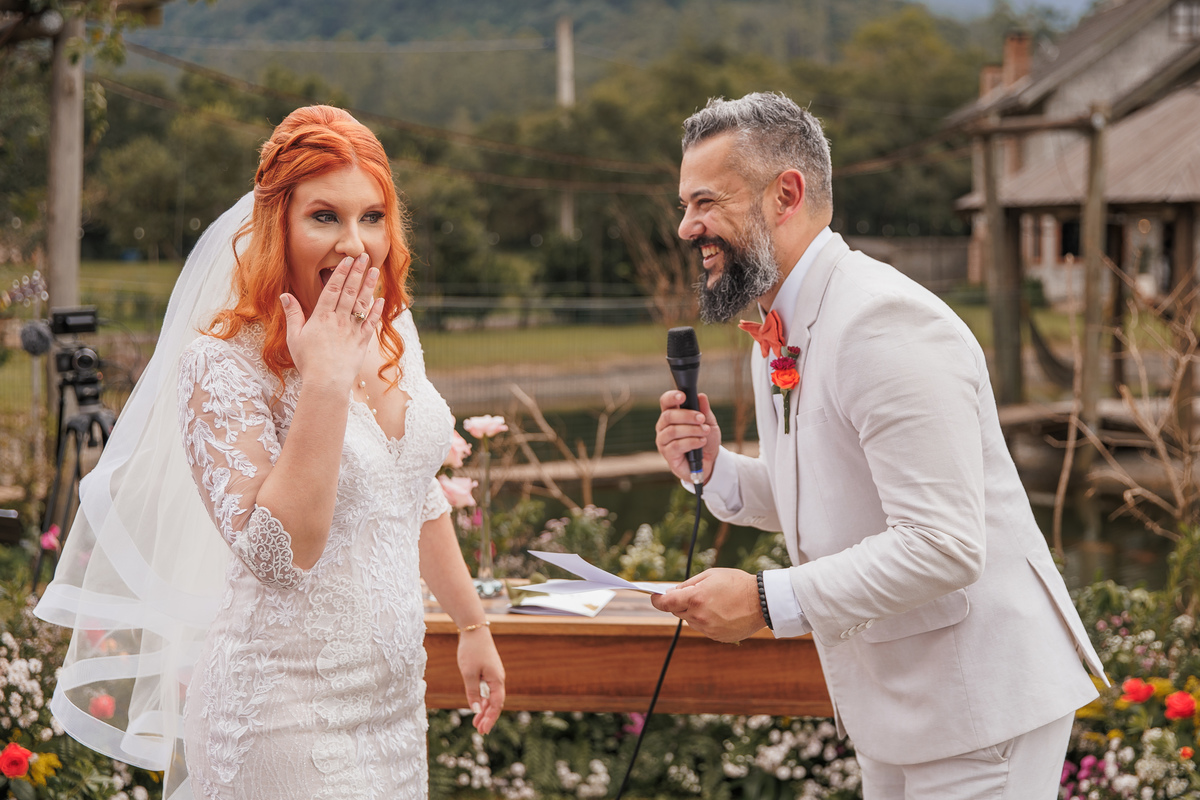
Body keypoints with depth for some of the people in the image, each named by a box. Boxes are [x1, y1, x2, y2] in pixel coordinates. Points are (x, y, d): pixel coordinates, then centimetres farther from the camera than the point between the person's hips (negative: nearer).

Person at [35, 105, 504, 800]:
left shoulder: (394, 330, 4)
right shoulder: (221, 364, -18)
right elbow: (278, 555, -27)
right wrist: (325, 381, -29)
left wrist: (474, 625, 22)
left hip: (396, 696, 7)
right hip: (292, 711, -7)